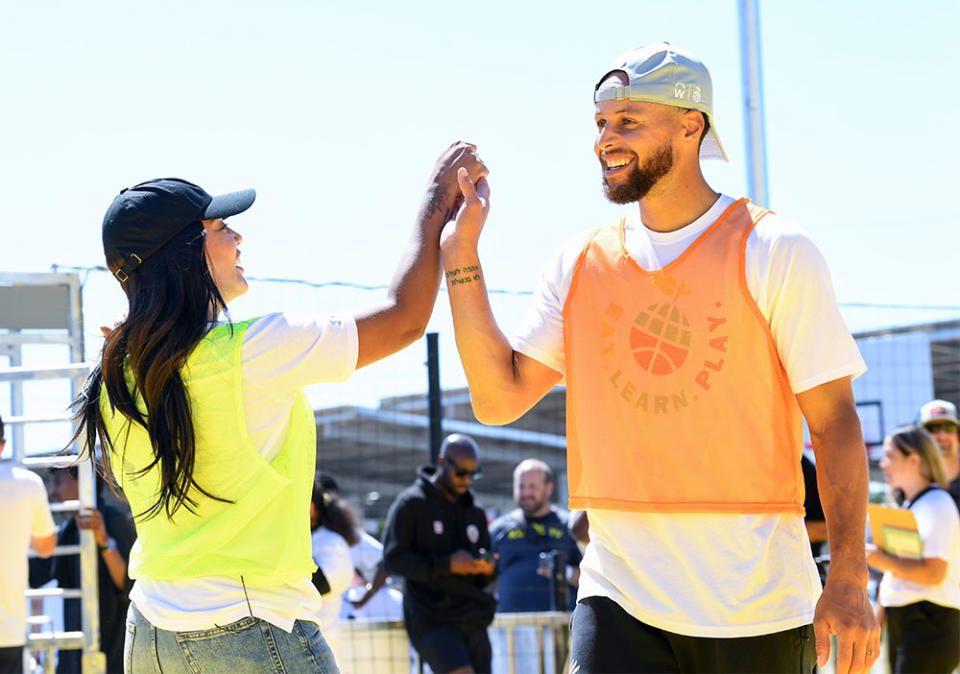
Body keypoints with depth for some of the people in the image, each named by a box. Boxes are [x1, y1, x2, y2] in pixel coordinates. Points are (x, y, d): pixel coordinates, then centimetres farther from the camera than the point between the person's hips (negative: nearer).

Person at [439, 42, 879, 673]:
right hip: (619, 592, 3)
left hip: (757, 601, -3)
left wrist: (849, 579, -11)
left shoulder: (773, 252, -3)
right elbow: (499, 398, 8)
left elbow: (834, 420, -3)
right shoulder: (581, 265, 10)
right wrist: (461, 253, 1)